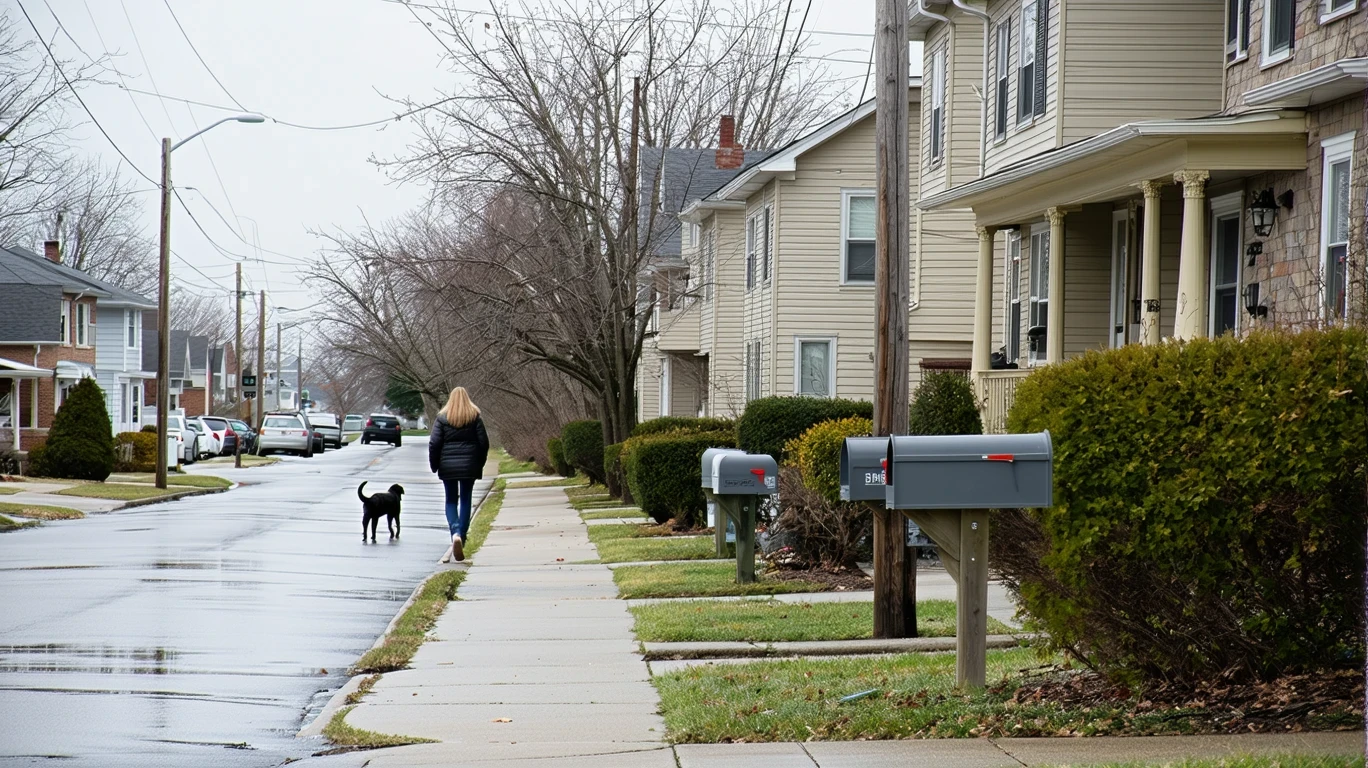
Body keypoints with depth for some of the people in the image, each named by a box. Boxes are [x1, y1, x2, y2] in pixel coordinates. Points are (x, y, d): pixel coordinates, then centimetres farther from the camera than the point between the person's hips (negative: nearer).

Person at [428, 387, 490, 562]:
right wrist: (479, 465, 11)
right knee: (465, 501, 11)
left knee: (451, 501, 8)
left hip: (448, 467, 0)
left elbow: (434, 444, -6)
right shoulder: (475, 418, 0)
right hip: (469, 467, 1)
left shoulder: (442, 418, -2)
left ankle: (456, 533, -16)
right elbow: (484, 443, -1)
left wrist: (434, 465, 6)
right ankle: (462, 538, 9)